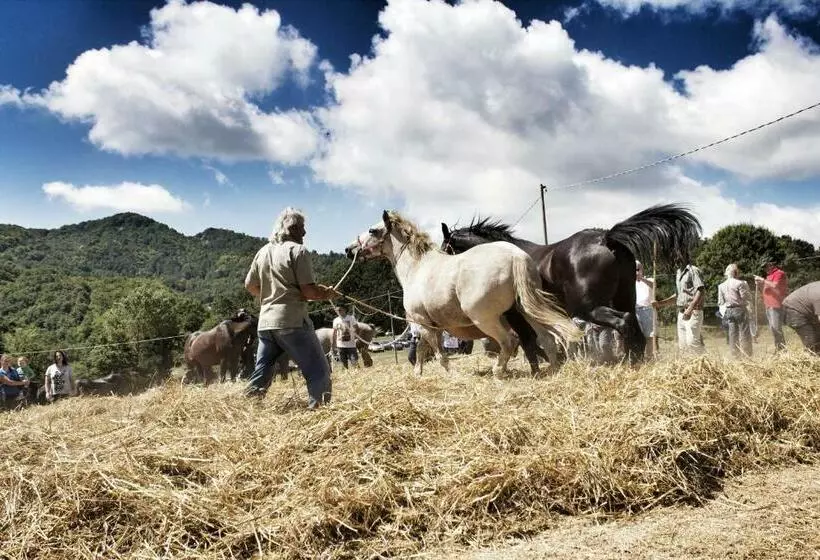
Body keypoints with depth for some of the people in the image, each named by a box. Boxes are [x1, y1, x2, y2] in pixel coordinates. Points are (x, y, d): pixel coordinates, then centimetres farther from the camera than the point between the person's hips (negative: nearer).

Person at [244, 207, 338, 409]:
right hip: (292, 322, -7)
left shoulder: (263, 252, 12)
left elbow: (250, 285, 18)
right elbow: (309, 291, -12)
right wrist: (327, 294, 5)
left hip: (265, 323, 7)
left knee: (260, 376, 16)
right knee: (318, 373, 2)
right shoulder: (297, 250, -7)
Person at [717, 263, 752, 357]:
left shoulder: (721, 286, 6)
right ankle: (747, 355, 1)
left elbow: (720, 302, 7)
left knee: (733, 334, 9)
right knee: (744, 333, 0)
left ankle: (734, 355, 10)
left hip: (728, 311, 5)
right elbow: (747, 297, -9)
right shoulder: (740, 283, -11)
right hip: (740, 310, -5)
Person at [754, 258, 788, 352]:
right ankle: (777, 348, 12)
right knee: (772, 328, 9)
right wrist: (759, 284, 10)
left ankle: (782, 348, -13)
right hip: (768, 306, 10)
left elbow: (775, 285, -21)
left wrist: (763, 280, -13)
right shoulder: (769, 275, 22)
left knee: (776, 328, -14)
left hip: (776, 306, -10)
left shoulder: (779, 273, -5)